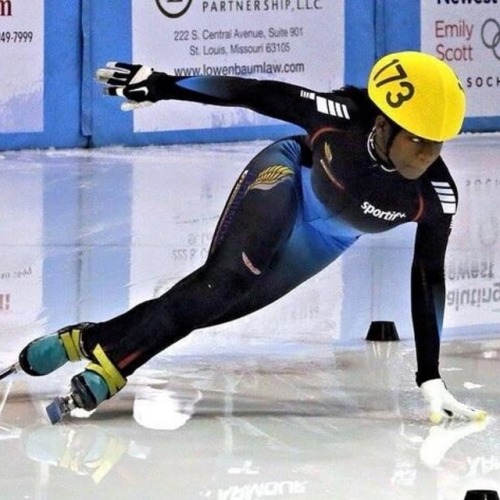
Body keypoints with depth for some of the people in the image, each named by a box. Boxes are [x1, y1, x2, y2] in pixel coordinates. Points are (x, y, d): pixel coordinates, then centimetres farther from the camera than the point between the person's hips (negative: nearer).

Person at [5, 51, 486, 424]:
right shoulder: (343, 117, -35)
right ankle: (94, 346, -22)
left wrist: (430, 379, -18)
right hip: (286, 177, -3)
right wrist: (160, 85, -19)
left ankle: (95, 343, 0)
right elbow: (256, 93, -23)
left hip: (325, 237, 3)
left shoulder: (435, 195, -29)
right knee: (226, 276, -28)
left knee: (216, 303, -9)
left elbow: (427, 281, -18)